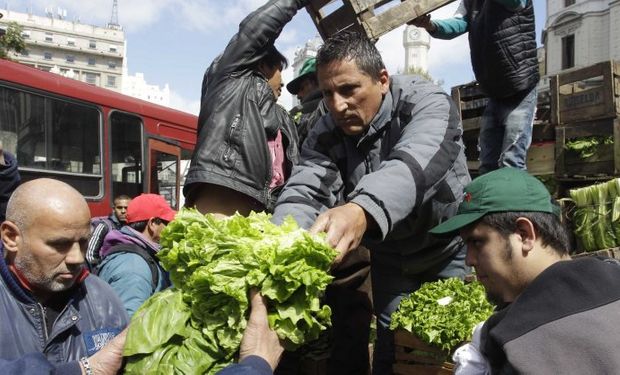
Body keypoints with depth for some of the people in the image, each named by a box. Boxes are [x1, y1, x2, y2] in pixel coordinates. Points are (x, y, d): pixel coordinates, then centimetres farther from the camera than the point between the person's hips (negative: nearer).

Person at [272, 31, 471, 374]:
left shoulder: (427, 103, -27)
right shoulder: (325, 135, -14)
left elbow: (414, 167, -47)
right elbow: (302, 193, -29)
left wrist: (363, 211, -69)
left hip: (448, 248, -2)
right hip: (389, 258, 3)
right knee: (390, 347, 6)